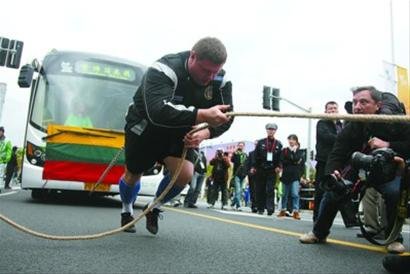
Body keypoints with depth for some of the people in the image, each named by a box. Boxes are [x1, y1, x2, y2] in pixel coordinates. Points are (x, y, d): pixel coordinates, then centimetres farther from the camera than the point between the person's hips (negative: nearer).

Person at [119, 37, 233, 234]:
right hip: (144, 127, -3)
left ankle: (153, 209, 14)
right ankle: (126, 211, 45)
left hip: (179, 132, 4)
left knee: (185, 174, -17)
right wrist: (202, 115, -63)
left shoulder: (220, 80, -19)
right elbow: (157, 111, -51)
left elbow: (225, 118, -14)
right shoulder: (163, 70, -36)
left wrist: (205, 133, -36)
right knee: (133, 175, 10)